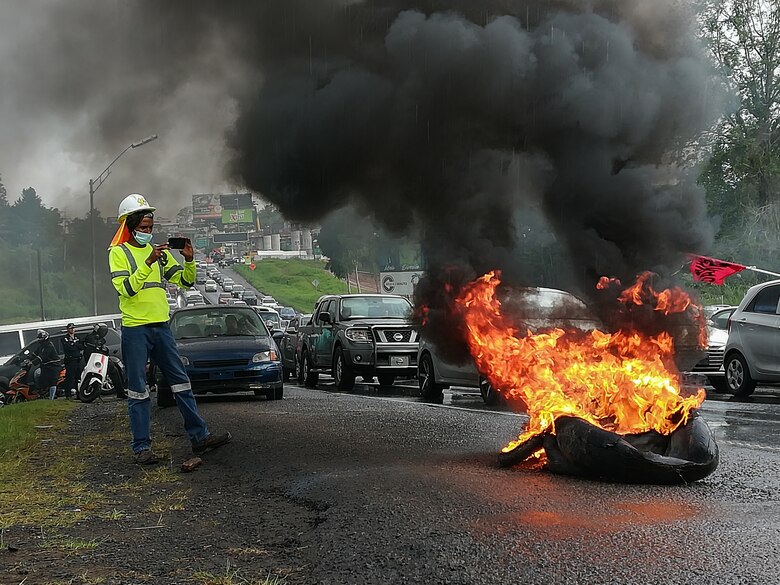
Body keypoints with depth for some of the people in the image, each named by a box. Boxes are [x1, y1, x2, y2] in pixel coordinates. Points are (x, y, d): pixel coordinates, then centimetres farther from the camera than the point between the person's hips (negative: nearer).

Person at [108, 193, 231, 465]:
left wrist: (189, 260, -6)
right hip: (135, 330, -6)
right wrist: (148, 262, -24)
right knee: (138, 391, -2)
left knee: (180, 381, 7)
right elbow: (126, 288, -17)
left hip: (161, 326, 6)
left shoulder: (159, 251, 15)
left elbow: (185, 281, 12)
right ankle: (141, 447, 3)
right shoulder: (118, 252, -3)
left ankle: (200, 436, 12)